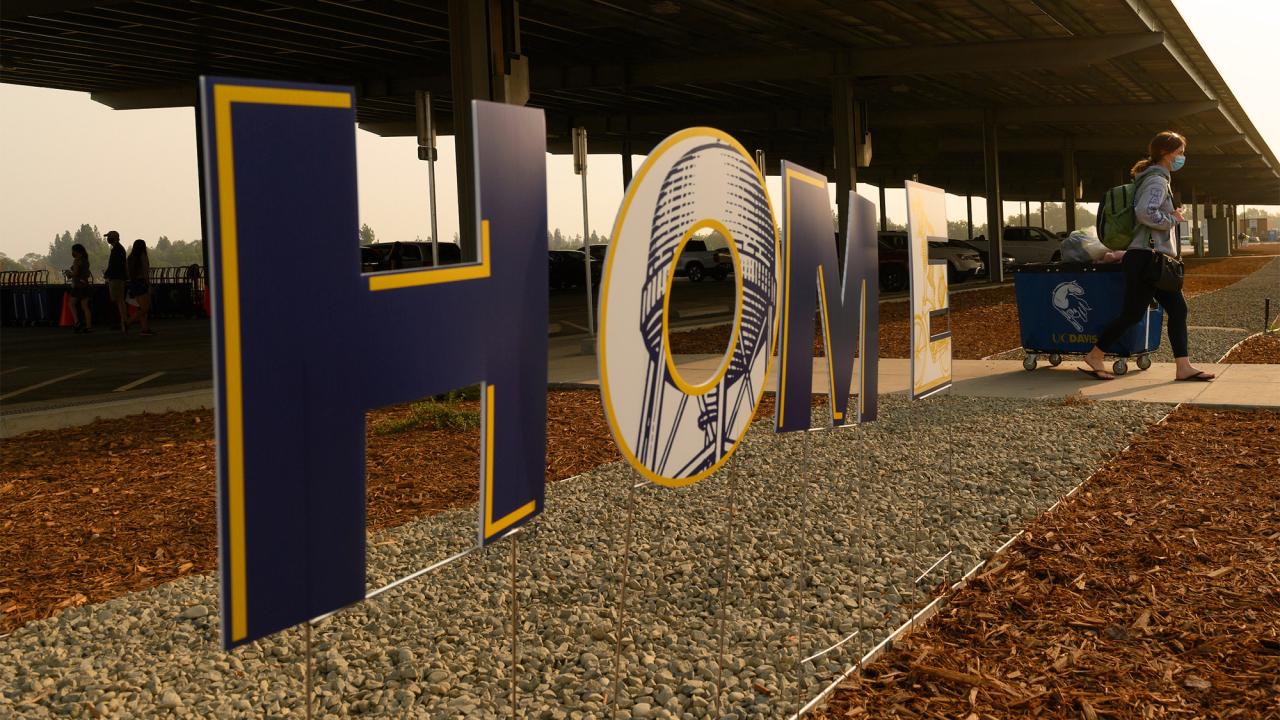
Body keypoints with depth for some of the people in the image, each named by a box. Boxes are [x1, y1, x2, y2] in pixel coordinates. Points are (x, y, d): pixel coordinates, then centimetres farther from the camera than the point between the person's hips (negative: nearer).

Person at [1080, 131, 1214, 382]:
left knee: (1177, 309, 5)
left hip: (1154, 260, 11)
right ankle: (1094, 357, 6)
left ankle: (1183, 367, 3)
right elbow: (1145, 212, -29)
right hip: (1146, 257, -11)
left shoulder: (1156, 179, 19)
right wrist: (1173, 219, -15)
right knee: (1132, 313, -5)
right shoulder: (1157, 181, -13)